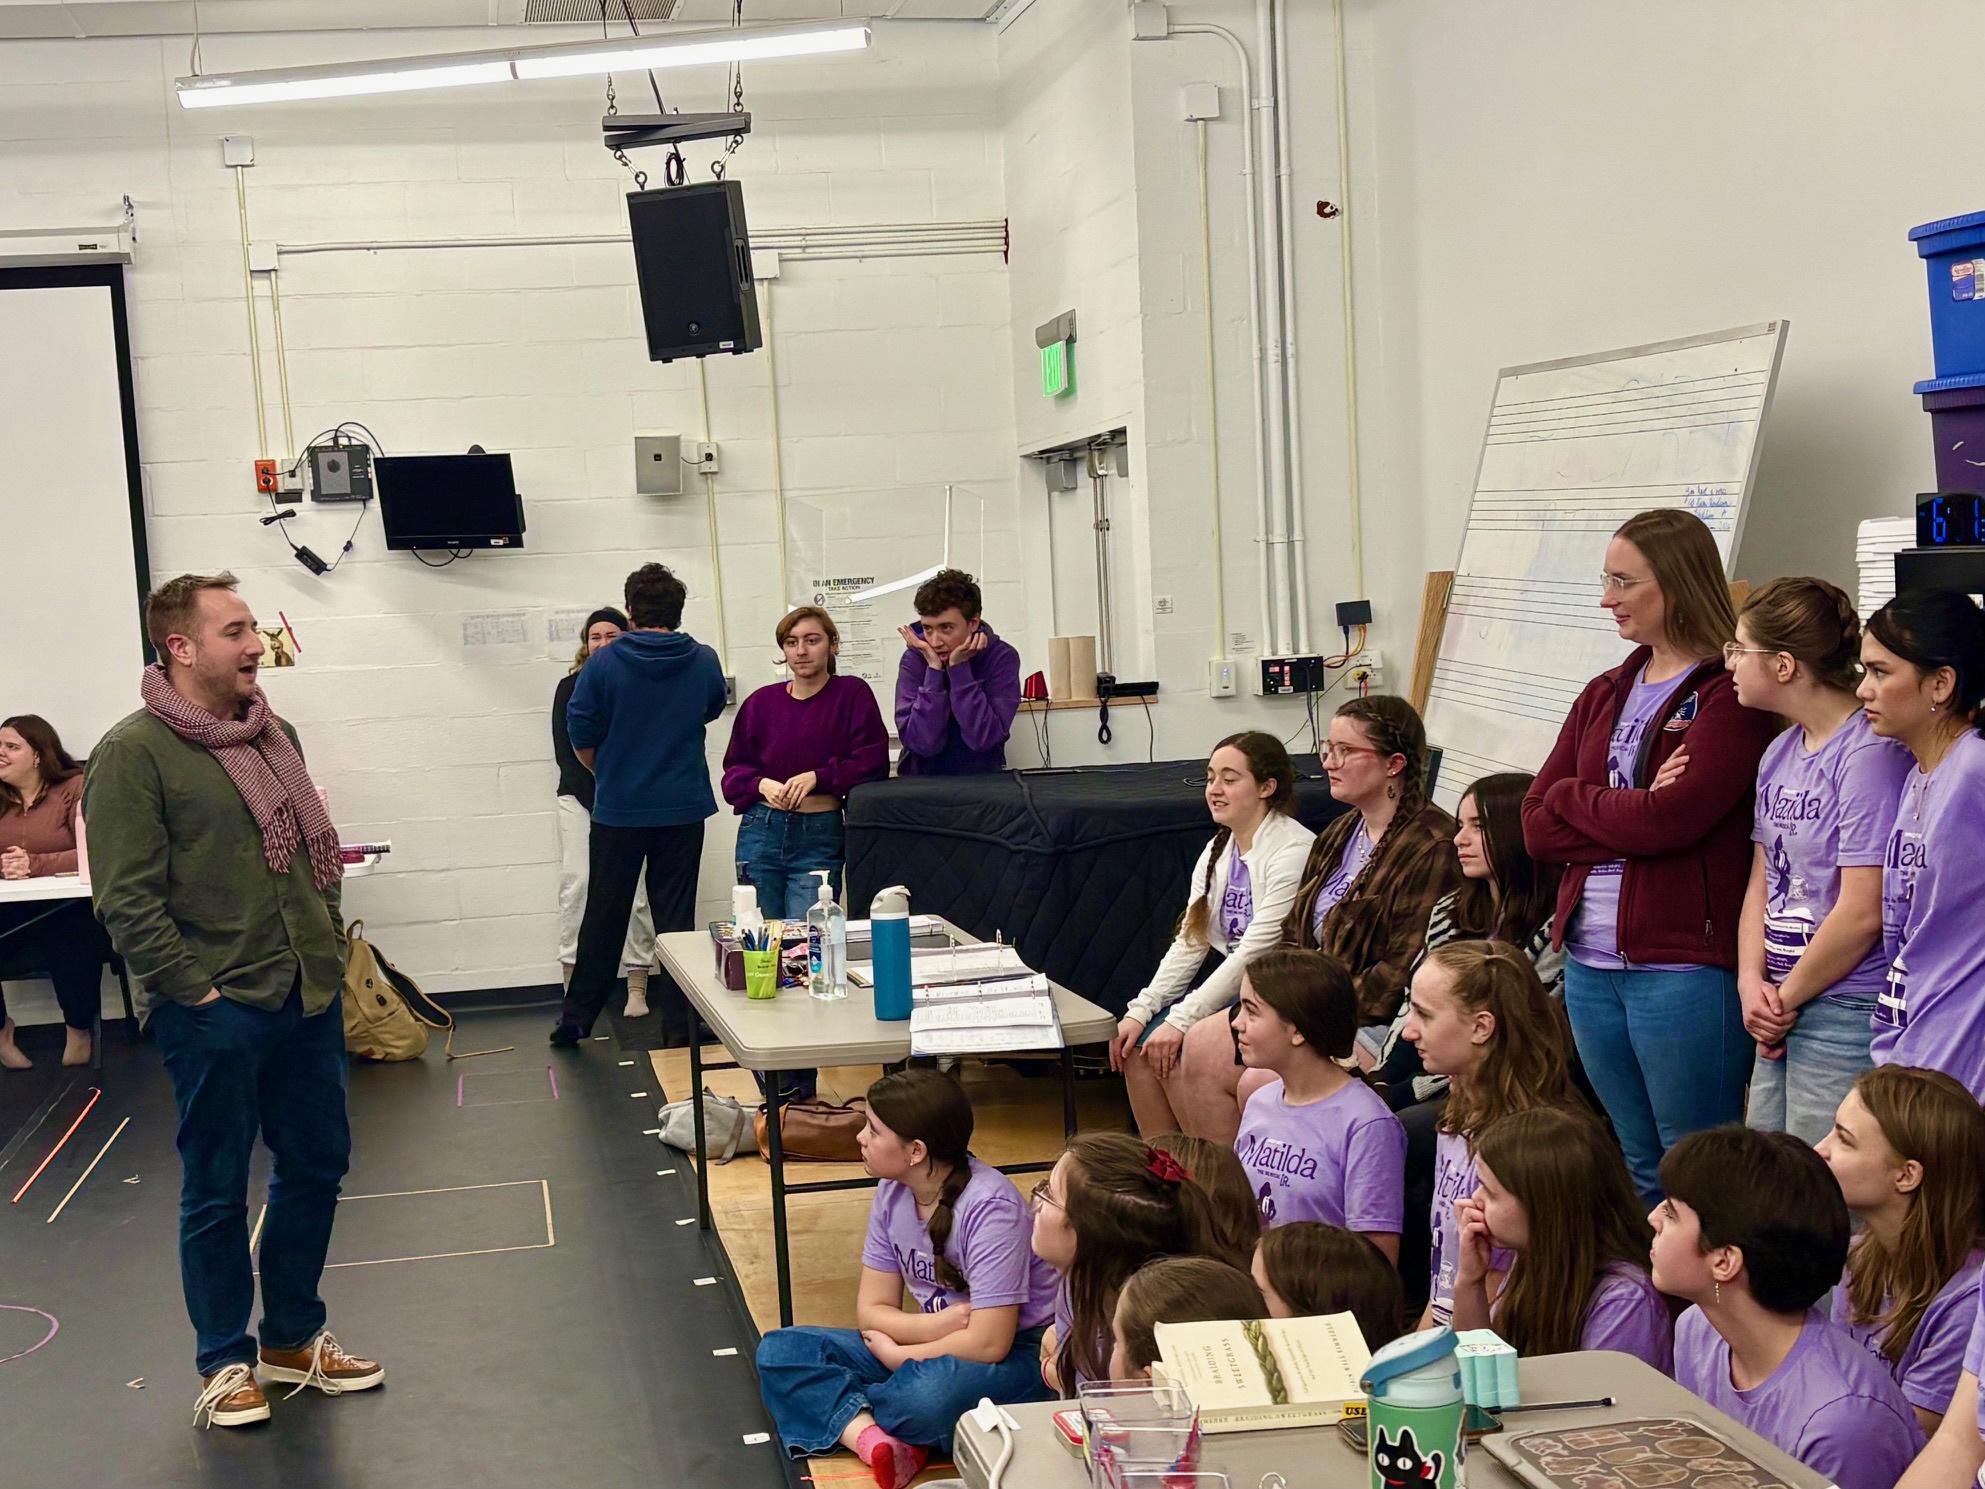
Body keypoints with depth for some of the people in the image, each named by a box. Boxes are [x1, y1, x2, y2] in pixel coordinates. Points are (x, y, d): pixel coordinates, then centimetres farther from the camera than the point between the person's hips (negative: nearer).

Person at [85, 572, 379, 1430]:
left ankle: (293, 1338, 30)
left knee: (316, 1167, 14)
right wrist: (198, 991, -17)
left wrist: (329, 951, 11)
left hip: (308, 999, 7)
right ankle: (225, 1361, 20)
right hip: (213, 1014, -7)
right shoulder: (135, 753, -12)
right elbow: (127, 901, -16)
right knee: (217, 1190, 6)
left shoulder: (274, 735, 11)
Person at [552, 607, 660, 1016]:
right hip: (579, 797, 1)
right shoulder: (570, 687, 8)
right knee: (576, 883, -7)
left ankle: (637, 989, -1)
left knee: (633, 888, -5)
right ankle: (573, 986, -5)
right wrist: (598, 801, -5)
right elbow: (564, 751, 4)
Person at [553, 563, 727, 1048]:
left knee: (604, 916, 10)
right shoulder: (704, 662, -5)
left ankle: (576, 1020, 19)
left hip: (619, 808, -1)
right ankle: (678, 1023, 9)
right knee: (676, 916, 8)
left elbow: (581, 739, -4)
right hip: (684, 808, 1)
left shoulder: (603, 664, -11)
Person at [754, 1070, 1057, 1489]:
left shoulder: (990, 1206, -23)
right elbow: (872, 1310, 2)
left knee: (931, 1394, -41)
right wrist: (940, 1324, -19)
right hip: (934, 1344, 7)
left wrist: (895, 1355, -12)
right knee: (778, 1352, -7)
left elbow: (989, 1343, -25)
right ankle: (874, 1439, -31)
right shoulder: (892, 1194, -1)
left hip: (1015, 1356, -7)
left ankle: (836, 1409, -8)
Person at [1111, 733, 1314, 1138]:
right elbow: (1189, 943, 8)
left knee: (1182, 1052, -23)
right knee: (1138, 1044, -7)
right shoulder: (1217, 851, 10)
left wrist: (1181, 1020, -23)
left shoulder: (1294, 850, -17)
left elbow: (1258, 950, -21)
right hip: (1229, 979, 8)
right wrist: (1140, 1011, -5)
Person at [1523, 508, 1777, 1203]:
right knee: (1640, 1170, 16)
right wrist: (1631, 810, -9)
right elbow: (1537, 827, 7)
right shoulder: (1604, 695, 15)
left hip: (1686, 967, -7)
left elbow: (1668, 819, -19)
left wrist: (1574, 797, -2)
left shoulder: (1731, 695, -8)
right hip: (1592, 966, 7)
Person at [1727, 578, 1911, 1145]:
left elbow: (1863, 913, -18)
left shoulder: (1872, 753, -15)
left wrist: (1786, 999, -8)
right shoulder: (1780, 753, 13)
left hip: (1849, 1012, -8)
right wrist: (1752, 981, -2)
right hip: (1783, 1015, 8)